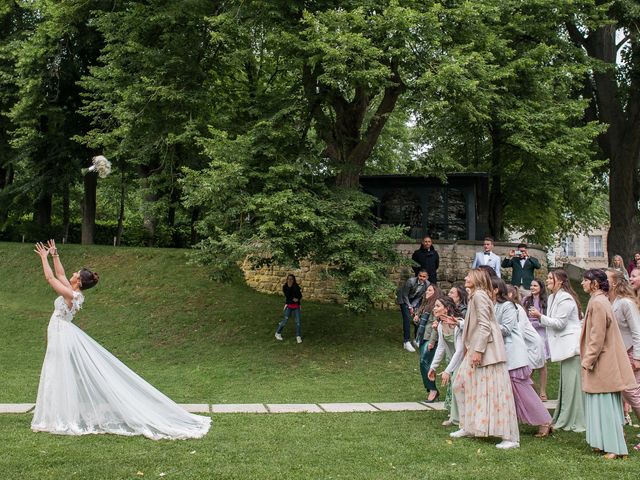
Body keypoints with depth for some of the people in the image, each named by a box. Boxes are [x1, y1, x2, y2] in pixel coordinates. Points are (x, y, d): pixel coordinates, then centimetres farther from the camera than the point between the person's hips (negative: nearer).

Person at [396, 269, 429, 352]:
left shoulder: (427, 284, -19)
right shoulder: (411, 281, -32)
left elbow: (419, 297, -6)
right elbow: (405, 295, -19)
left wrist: (413, 306, -13)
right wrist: (410, 307, -16)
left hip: (415, 300, 5)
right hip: (404, 299, -5)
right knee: (407, 318, -16)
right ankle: (406, 342, -13)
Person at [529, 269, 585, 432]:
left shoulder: (565, 299, -14)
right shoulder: (553, 298, 15)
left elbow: (560, 323, -17)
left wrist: (541, 316, -12)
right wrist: (540, 317, 4)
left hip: (571, 344, -10)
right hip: (565, 345, 10)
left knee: (572, 382, -5)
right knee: (566, 382, 13)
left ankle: (575, 422, 1)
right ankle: (565, 419, 21)